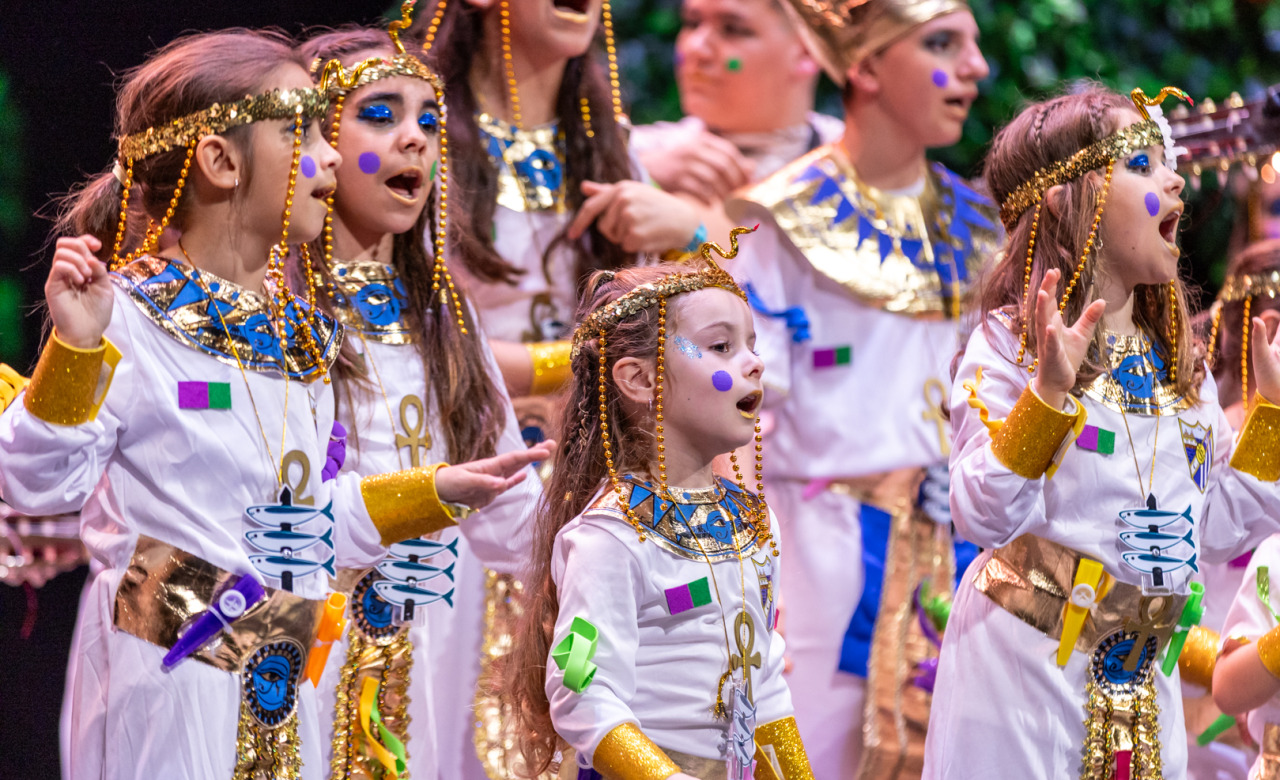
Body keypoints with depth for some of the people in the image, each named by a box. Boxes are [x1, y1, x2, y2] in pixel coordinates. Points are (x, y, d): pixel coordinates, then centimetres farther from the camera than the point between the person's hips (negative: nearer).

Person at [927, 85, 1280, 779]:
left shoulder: (1179, 359, 9)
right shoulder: (1010, 343, -9)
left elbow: (1215, 532, 10)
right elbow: (983, 518, -18)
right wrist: (1046, 392, -27)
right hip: (1025, 661, -6)